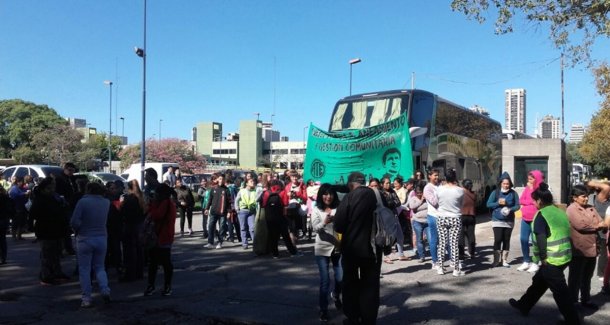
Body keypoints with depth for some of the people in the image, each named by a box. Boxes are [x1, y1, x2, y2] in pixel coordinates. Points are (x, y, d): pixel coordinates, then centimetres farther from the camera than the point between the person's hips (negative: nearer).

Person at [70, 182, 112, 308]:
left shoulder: (83, 201, -12)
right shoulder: (106, 202, 1)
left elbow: (74, 221, -17)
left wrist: (78, 230, 0)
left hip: (85, 239, -3)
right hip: (102, 238, 4)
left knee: (84, 269, 7)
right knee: (99, 267, 17)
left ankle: (86, 298, 8)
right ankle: (105, 290, -4)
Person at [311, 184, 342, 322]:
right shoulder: (316, 210, -4)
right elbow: (315, 228, -15)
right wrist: (324, 222, -33)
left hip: (338, 248, 1)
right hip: (322, 249, -1)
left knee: (341, 278, 8)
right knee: (325, 281, 2)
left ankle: (335, 295, 41)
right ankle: (323, 309, 16)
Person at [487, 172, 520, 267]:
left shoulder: (513, 193, 1)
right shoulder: (495, 192, -1)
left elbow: (517, 205, 0)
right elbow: (488, 204, -2)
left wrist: (510, 209, -19)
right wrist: (498, 203, -16)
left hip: (509, 221, 2)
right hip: (497, 220, -2)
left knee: (506, 240, 8)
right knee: (497, 240, -9)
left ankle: (504, 260, 19)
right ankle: (496, 260, 2)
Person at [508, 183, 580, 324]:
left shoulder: (541, 215, -13)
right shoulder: (560, 212, 11)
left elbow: (541, 238, -21)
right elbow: (565, 234, 16)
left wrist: (543, 258, -12)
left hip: (551, 260, -9)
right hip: (564, 257, 9)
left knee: (560, 292, -1)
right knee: (539, 281, 22)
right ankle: (523, 305, 35)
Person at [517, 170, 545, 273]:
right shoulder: (527, 187, 10)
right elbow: (521, 200, 6)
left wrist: (532, 189, -14)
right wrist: (531, 202, -9)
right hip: (525, 217, 6)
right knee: (523, 239, 7)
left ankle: (535, 263, 5)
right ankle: (526, 262, 18)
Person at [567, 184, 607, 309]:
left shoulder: (591, 208, 12)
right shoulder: (571, 209, -11)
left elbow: (602, 224, 7)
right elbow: (581, 225, -20)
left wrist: (602, 226, -16)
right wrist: (597, 226, -5)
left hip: (592, 249, 7)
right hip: (578, 250, -7)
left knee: (587, 277, 18)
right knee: (575, 278, 4)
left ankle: (586, 300, 31)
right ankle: (572, 301, 14)